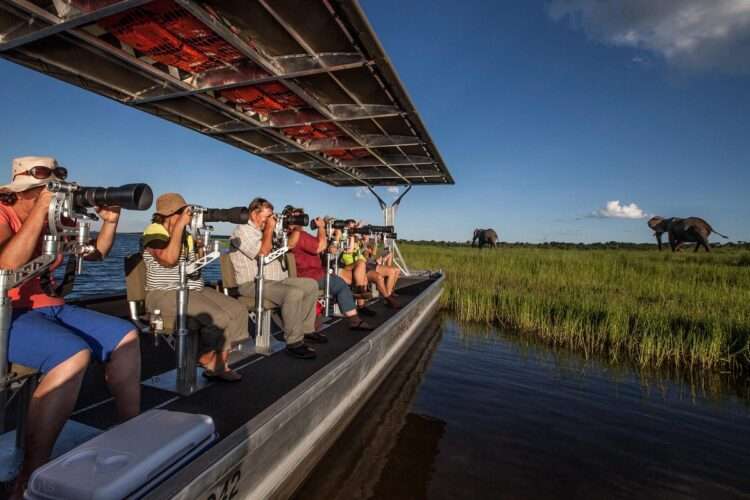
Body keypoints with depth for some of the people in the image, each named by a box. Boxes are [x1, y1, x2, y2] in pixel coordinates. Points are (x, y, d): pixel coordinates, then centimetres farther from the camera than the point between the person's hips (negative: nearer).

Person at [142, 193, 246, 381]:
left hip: (195, 290, 8)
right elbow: (169, 259, -26)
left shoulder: (185, 234, 15)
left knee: (238, 310, -8)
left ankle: (218, 364, -4)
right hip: (166, 294, -8)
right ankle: (209, 361, 1)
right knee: (218, 318, -27)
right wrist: (180, 225, -22)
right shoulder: (155, 231, -8)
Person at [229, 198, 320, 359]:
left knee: (311, 285, 7)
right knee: (294, 293, -32)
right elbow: (263, 252, -21)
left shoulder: (264, 232, 20)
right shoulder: (242, 230, -7)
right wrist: (269, 229, -11)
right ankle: (294, 343, -23)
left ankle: (307, 329, 12)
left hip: (276, 280, 10)